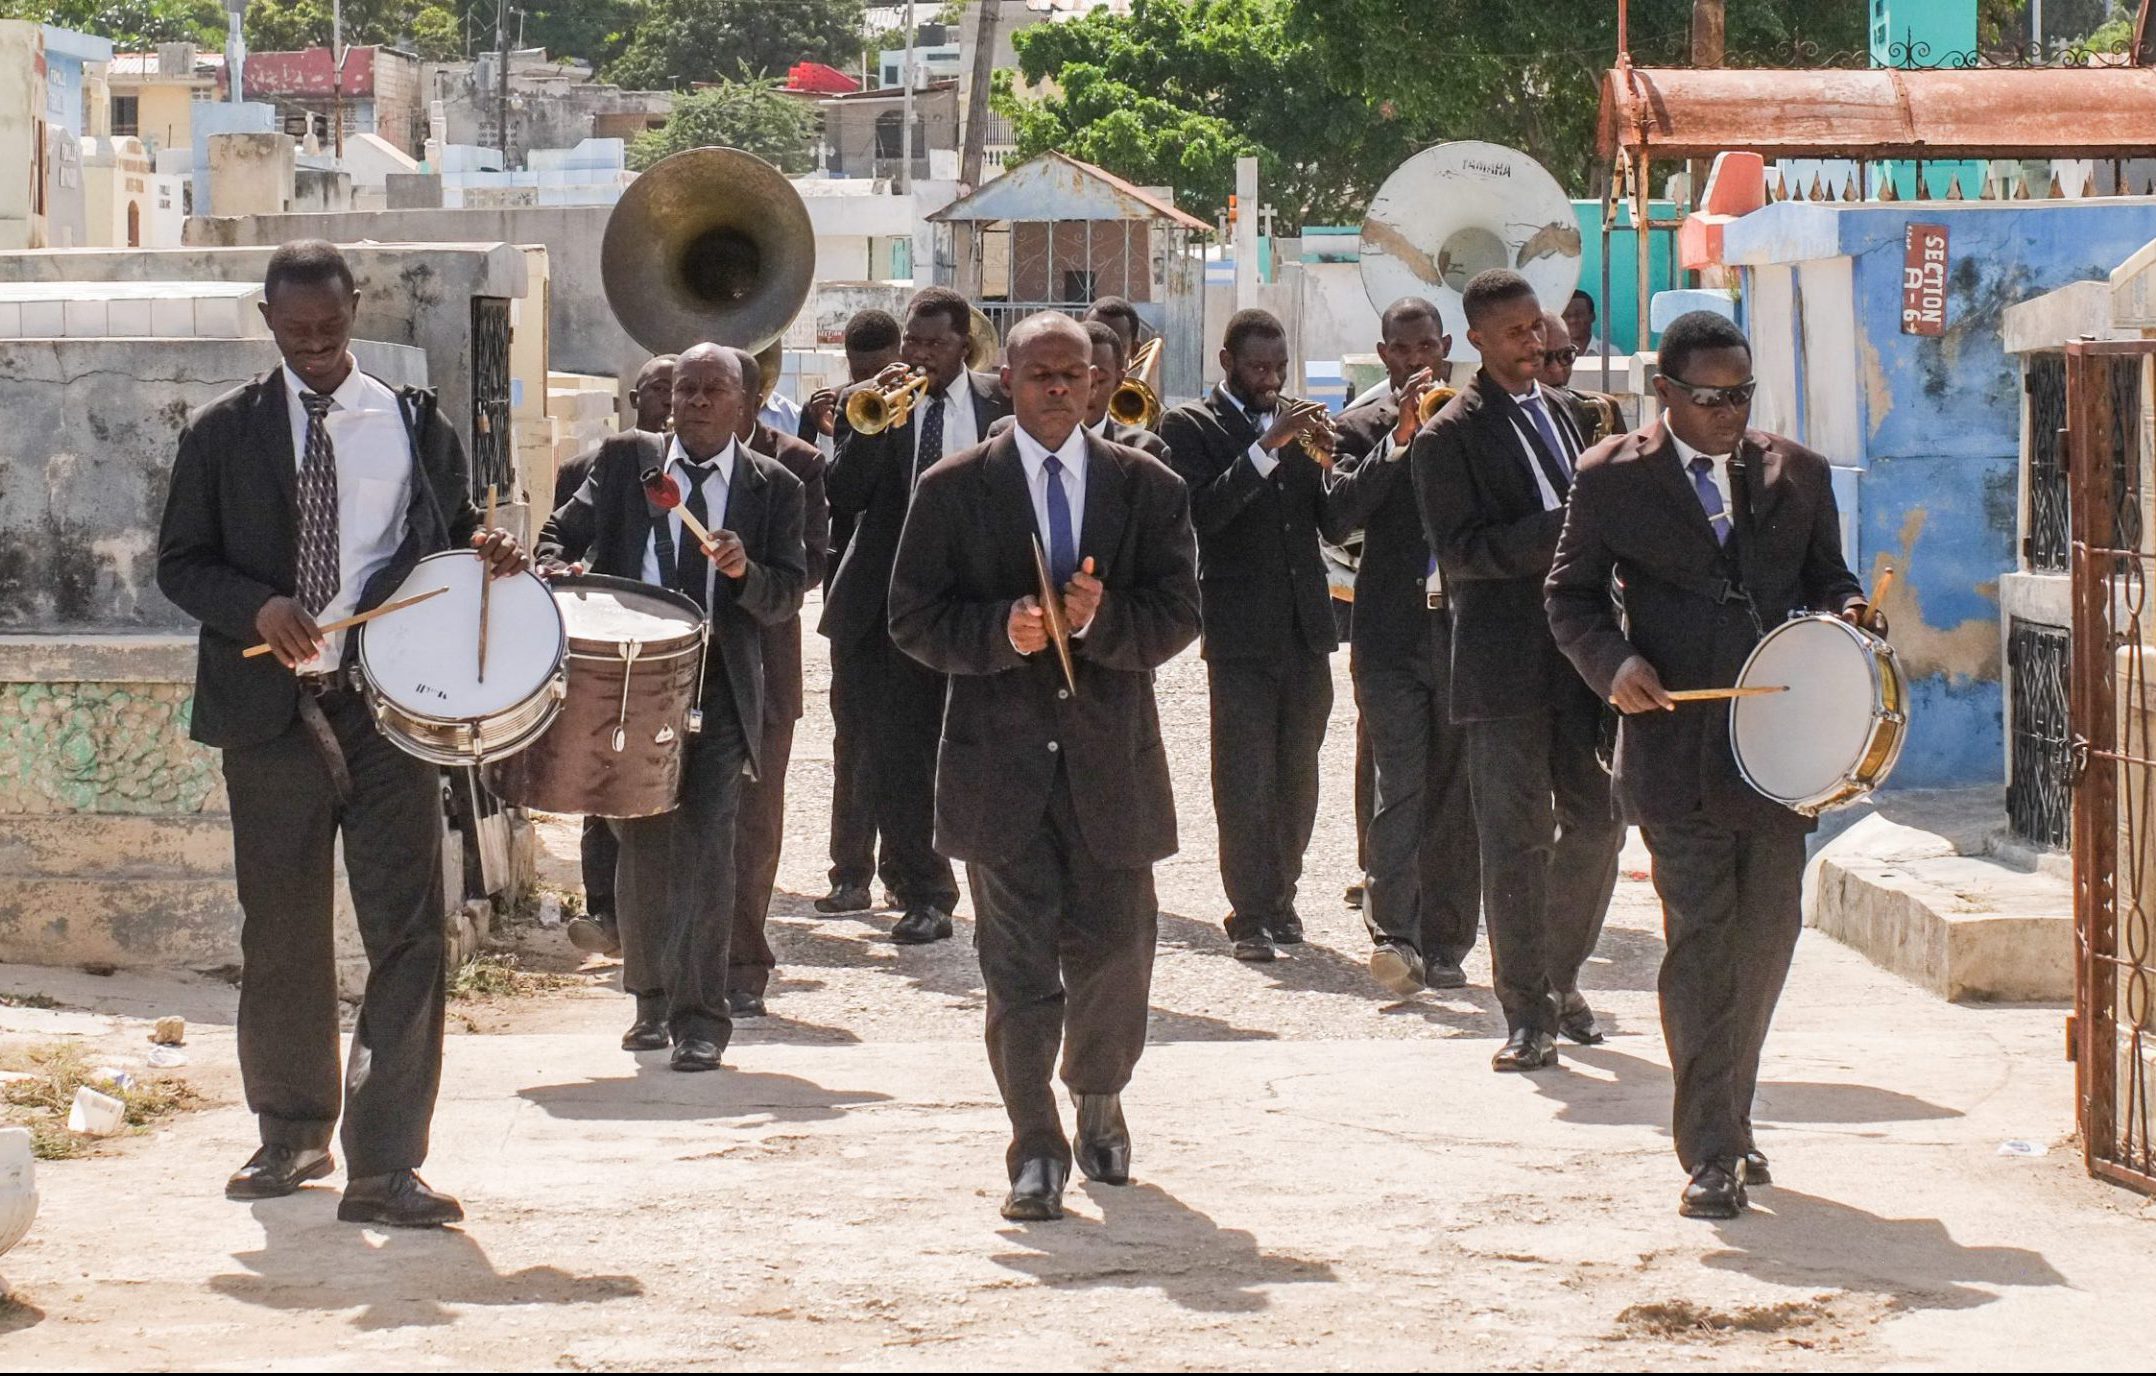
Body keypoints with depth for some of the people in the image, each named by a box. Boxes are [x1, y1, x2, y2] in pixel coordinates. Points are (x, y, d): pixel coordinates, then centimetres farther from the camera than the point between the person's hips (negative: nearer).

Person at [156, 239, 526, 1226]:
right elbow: (180, 563, 6)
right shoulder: (223, 433, 7)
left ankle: (384, 1169, -11)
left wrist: (487, 551, -6)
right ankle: (291, 1134, 28)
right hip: (269, 709, 1)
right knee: (281, 932, 10)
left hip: (387, 703, 0)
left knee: (408, 930, -10)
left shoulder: (416, 425, 10)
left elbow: (450, 538, 18)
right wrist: (259, 608, -13)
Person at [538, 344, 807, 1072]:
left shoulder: (773, 487, 5)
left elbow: (787, 598, 1)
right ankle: (652, 997, 26)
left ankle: (700, 1017, -7)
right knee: (642, 844, 8)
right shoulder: (626, 460, 8)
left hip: (720, 690, -2)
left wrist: (745, 571, -20)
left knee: (705, 841, -10)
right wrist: (559, 574, -13)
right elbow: (561, 534, 9)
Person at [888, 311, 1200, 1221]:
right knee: (1019, 965, -3)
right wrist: (1001, 632, -17)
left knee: (1114, 951, 6)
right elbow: (915, 619, 0)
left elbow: (1178, 616, 2)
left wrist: (1102, 619, -18)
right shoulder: (953, 490, 4)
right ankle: (1035, 1147, 4)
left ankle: (1098, 1097, 33)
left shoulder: (1148, 489, 7)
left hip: (1112, 758, 1)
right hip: (999, 760, -1)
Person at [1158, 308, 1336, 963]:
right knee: (1245, 780, -7)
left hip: (1306, 629, 5)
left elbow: (1334, 517, 11)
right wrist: (1268, 448, -21)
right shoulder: (1190, 426, -1)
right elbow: (1201, 513, -16)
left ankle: (1279, 897, 19)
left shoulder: (1298, 422, 15)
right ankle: (1251, 914, -5)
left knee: (1298, 778, 8)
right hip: (1241, 632, -5)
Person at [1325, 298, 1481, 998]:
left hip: (1465, 627, 2)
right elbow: (1342, 509, -9)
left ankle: (1444, 945, 13)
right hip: (1392, 633, -2)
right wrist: (1400, 436, -14)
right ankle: (1393, 936, -20)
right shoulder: (1363, 429, 7)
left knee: (1456, 797, 6)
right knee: (1399, 788, -13)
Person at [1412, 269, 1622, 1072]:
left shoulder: (1558, 415, 17)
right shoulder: (1449, 437, -5)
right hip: (1505, 665, -6)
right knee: (1515, 840, -4)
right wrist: (1559, 532, -22)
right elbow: (1459, 551, -14)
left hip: (1577, 655, 6)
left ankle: (1561, 977, 26)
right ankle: (1528, 1014, 0)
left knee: (1598, 820, 7)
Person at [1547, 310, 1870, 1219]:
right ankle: (1708, 1153, -5)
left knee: (1768, 935, 8)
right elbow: (1570, 595, 5)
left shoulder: (1797, 475, 11)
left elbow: (1825, 577, 19)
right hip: (1677, 744, -4)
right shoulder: (1612, 479, 2)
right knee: (1700, 941, -7)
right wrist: (1613, 663, -14)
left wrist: (1841, 611, -5)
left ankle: (1731, 1120, 27)